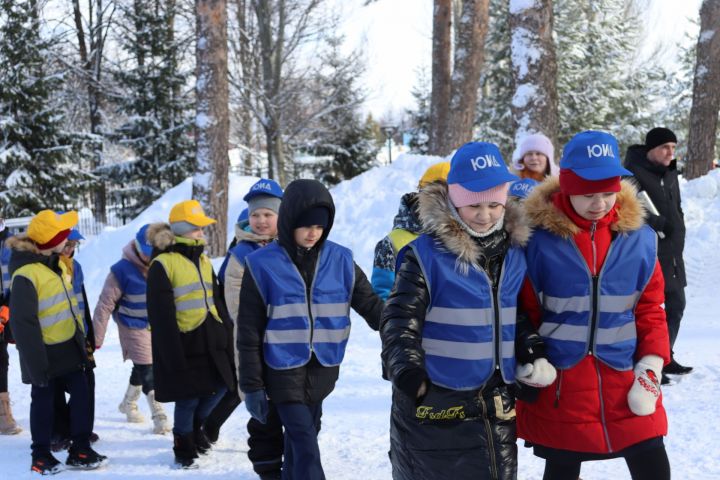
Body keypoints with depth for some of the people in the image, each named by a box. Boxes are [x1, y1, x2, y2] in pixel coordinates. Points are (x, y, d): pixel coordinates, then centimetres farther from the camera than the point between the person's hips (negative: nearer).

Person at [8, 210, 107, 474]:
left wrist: (82, 338, 19)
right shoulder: (26, 274, -23)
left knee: (81, 393, 6)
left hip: (69, 347, 8)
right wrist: (37, 363, -21)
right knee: (44, 402, 5)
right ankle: (41, 455, 20)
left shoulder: (56, 263, 6)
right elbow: (23, 322, -23)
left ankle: (80, 450, 17)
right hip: (45, 353, -8)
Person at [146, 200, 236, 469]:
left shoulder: (203, 260, 13)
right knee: (188, 398, 0)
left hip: (210, 340, 7)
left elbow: (216, 302, 17)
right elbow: (162, 316, -15)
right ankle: (184, 449, 19)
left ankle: (194, 428, 35)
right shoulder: (163, 264, -13)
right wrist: (173, 356, -17)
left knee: (219, 387, 10)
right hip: (183, 343, -7)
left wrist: (227, 335, 12)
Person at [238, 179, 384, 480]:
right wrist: (251, 385, -5)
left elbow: (371, 305, 1)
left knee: (302, 437, 17)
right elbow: (249, 331, -4)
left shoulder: (341, 260, -1)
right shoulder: (262, 265, -8)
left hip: (322, 369, 4)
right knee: (306, 444, -10)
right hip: (284, 372, -3)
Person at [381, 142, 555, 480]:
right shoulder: (426, 255, -13)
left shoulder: (513, 252, 6)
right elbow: (400, 322, -15)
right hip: (432, 404, -6)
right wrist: (407, 371, -31)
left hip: (496, 407, 6)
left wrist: (532, 354, 3)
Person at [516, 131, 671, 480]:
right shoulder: (539, 239, -10)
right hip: (560, 384, -2)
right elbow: (525, 313, 0)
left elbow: (650, 309, 6)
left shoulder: (638, 239, -2)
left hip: (626, 380, 2)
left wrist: (651, 368, -3)